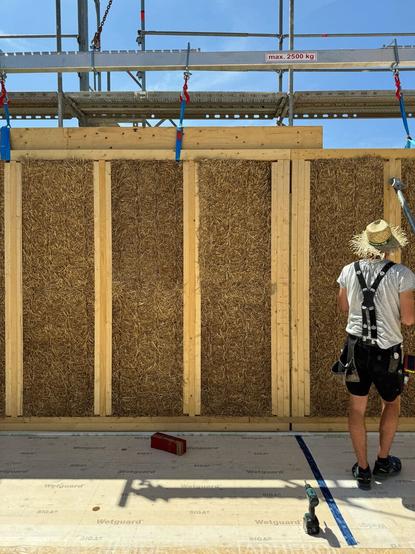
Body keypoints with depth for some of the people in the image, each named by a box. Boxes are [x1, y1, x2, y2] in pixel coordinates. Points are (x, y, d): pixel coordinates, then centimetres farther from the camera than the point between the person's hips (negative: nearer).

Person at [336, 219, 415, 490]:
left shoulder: (349, 271, -4)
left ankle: (363, 469, 23)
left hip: (357, 346, 2)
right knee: (392, 402, 23)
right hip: (388, 350, -2)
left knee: (357, 406, 13)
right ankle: (383, 460, 35)